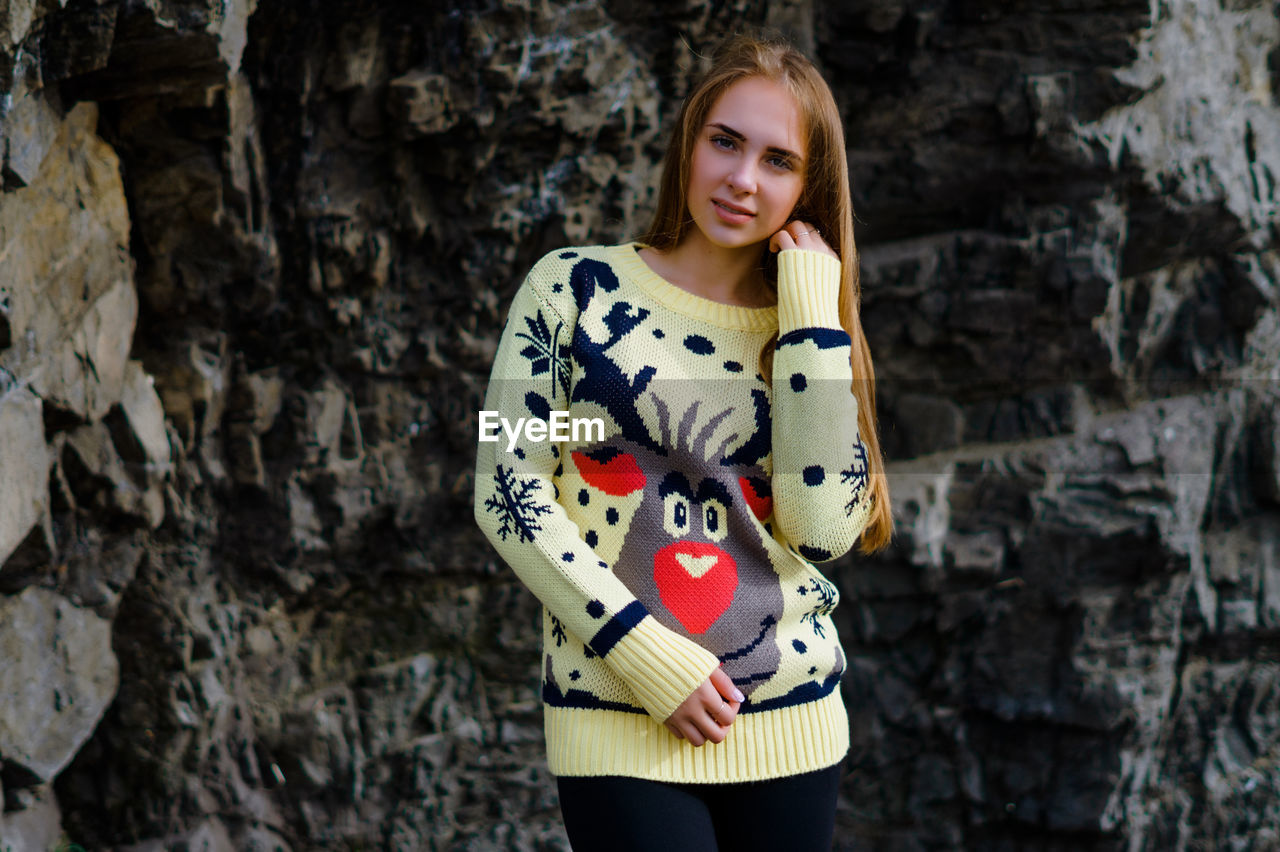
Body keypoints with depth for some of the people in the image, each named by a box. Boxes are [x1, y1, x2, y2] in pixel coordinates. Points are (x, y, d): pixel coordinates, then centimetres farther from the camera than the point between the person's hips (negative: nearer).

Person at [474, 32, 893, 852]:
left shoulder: (810, 331, 7)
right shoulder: (576, 289, 0)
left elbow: (823, 530, -7)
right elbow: (508, 491, -5)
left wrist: (812, 316, -7)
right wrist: (647, 655, -12)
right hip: (620, 728, -3)